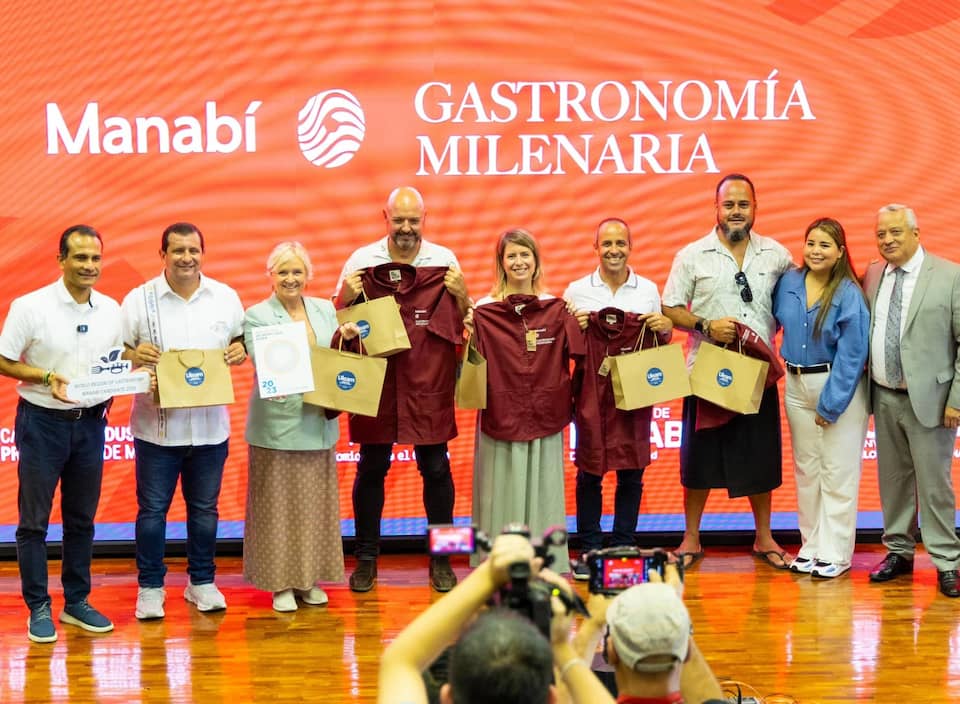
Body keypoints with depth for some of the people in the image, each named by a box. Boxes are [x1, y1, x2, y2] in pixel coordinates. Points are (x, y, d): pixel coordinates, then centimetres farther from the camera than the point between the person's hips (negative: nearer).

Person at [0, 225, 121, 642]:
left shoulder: (111, 310, 4)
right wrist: (46, 377, -21)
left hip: (90, 422, 4)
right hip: (42, 421, -4)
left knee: (82, 518, 12)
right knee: (34, 520, 2)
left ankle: (77, 602, 24)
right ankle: (38, 608, 11)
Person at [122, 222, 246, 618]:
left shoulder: (226, 297, 4)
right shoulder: (139, 299, -2)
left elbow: (241, 341, 14)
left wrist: (240, 350, -10)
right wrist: (134, 355, -23)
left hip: (210, 425, 2)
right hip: (156, 426, -2)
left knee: (205, 508, 12)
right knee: (152, 509, 4)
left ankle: (201, 582, 26)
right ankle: (150, 587, 17)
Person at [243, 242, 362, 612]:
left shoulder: (326, 310, 10)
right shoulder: (256, 315, -3)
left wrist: (345, 339, -6)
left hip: (318, 425, 4)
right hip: (277, 426, -4)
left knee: (315, 505, 10)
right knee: (277, 508, 1)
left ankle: (308, 579, 21)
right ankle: (280, 583, 11)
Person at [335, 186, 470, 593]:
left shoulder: (444, 260, 3)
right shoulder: (362, 260, 2)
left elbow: (467, 325, 8)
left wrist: (461, 296, -12)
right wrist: (346, 297, -13)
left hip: (429, 383, 0)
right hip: (375, 380, 0)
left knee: (436, 469, 5)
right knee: (371, 469, 6)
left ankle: (441, 558, 18)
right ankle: (366, 558, 18)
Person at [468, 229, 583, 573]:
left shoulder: (556, 308, 5)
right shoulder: (485, 311, -1)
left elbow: (574, 355, 2)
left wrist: (580, 326, -12)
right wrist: (469, 335, -19)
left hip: (544, 417, 2)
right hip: (501, 418, -2)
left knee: (542, 493, 7)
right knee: (503, 495, 2)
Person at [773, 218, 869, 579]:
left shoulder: (849, 294, -13)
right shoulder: (788, 283, 1)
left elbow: (851, 355, -14)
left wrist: (830, 404, -14)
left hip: (840, 386, -5)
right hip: (797, 386, 5)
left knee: (838, 472, -1)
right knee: (806, 468, 12)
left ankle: (835, 553, 7)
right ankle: (811, 546, 22)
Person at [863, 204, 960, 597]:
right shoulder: (873, 276, 7)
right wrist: (865, 382, 2)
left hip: (928, 399, -4)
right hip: (884, 398, 5)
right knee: (893, 479, 13)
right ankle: (899, 552, 26)